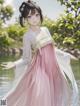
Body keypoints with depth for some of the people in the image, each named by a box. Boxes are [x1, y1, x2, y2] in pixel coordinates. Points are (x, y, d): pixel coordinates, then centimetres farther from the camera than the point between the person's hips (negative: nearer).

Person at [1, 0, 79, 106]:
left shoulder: (45, 29, 6)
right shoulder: (27, 36, -10)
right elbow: (26, 58, -10)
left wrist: (66, 55, 24)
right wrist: (14, 64, -27)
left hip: (53, 68, 6)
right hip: (40, 70, -6)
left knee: (55, 97, 10)